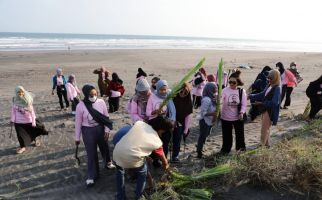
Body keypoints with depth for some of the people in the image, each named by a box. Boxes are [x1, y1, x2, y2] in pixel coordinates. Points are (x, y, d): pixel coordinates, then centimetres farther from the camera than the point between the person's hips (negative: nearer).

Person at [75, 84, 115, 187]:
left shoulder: (101, 102, -11)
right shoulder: (81, 106, -16)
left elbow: (106, 117, -1)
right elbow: (78, 122, -8)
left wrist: (107, 130, -4)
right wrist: (77, 137, -2)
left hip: (101, 129, 3)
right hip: (88, 131, -3)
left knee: (105, 148, 22)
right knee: (91, 153, 6)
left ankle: (107, 162, 52)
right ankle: (91, 176, 22)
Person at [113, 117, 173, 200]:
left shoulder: (139, 123, 5)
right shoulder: (157, 142, 3)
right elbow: (164, 161, 20)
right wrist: (165, 166, 41)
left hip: (117, 153, 4)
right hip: (133, 160, -3)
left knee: (120, 171, 34)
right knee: (142, 174, 28)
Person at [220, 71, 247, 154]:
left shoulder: (242, 91, -6)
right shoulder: (225, 90, -11)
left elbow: (244, 104, -4)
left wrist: (242, 112, -20)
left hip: (238, 117, 1)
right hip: (226, 117, -1)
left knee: (239, 133, 15)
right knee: (226, 134, 13)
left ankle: (241, 147, 38)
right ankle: (226, 149, 33)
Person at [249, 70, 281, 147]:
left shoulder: (277, 88, -18)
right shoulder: (269, 86, 6)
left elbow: (274, 103, -25)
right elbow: (262, 94, 16)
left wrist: (261, 103, -28)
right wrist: (251, 96, 7)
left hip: (270, 112, -9)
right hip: (265, 110, 9)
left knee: (264, 129, -3)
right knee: (266, 129, 19)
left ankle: (262, 145, 6)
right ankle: (267, 144, 33)